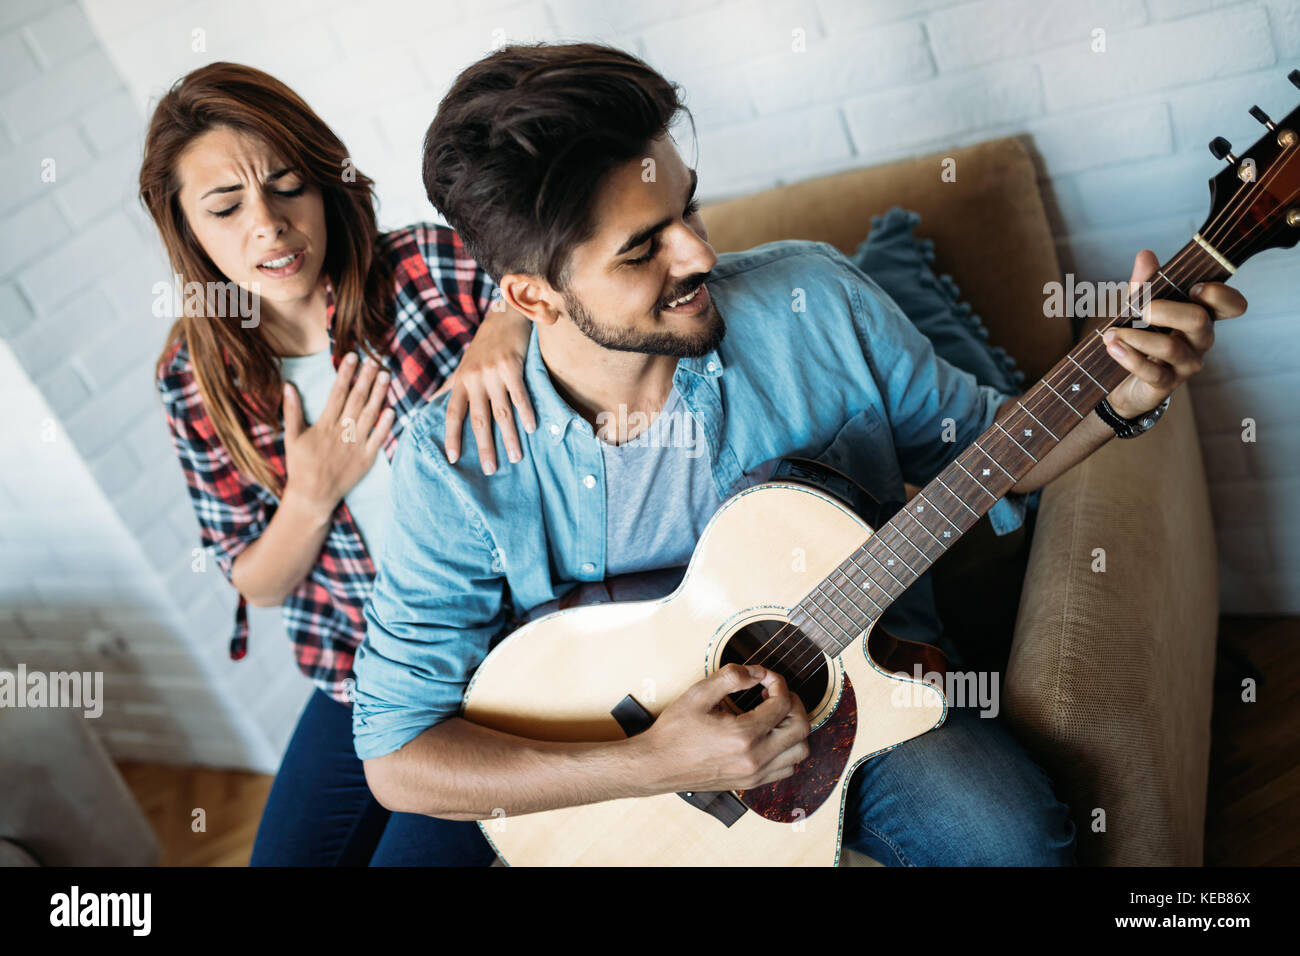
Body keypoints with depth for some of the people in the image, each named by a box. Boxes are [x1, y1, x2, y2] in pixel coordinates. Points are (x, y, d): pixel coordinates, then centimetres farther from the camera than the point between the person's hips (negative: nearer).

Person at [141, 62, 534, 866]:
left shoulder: (433, 267, -14)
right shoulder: (196, 381, -4)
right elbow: (257, 584, 2)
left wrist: (506, 320, -35)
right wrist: (312, 495, -18)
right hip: (364, 672, 4)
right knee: (289, 854, 11)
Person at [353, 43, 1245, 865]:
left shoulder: (815, 300, -13)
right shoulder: (460, 464, -18)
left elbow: (974, 444, 4)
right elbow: (397, 755, -15)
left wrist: (1119, 395, -16)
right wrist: (649, 766, -25)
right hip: (638, 752, -1)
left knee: (1015, 835, -23)